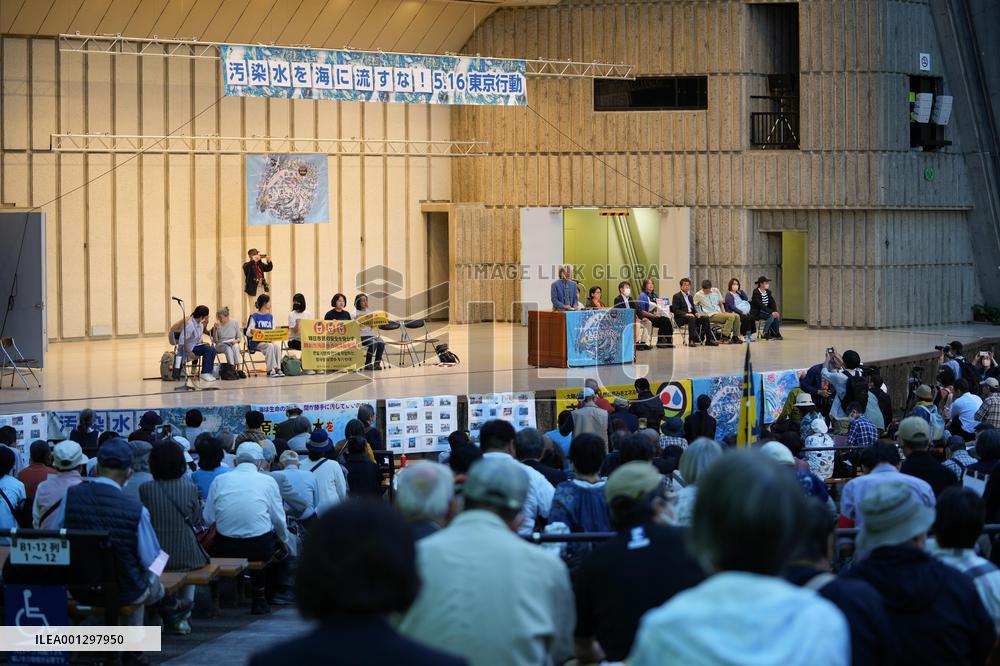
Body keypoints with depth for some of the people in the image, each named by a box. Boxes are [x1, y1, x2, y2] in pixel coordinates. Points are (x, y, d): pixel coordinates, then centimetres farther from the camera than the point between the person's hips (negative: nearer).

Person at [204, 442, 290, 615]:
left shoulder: (220, 480, 5)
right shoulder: (268, 481, 2)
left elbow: (208, 518, 3)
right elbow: (278, 519, 7)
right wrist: (284, 541, 26)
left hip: (224, 549, 2)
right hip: (259, 548, -2)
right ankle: (259, 598, 34)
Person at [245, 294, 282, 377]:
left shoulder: (270, 316, 16)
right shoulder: (254, 316, 0)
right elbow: (248, 333, -5)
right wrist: (252, 332, -28)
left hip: (268, 341, 4)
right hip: (256, 342, -4)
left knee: (277, 346, -28)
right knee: (270, 346, -33)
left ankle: (278, 369, -30)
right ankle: (270, 370, -30)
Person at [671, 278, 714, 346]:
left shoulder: (689, 296, 23)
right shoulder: (676, 296, 0)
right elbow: (675, 310, -11)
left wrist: (696, 313, -2)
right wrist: (686, 314, -24)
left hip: (691, 315, 7)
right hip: (680, 318, -7)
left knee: (705, 318, -17)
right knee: (692, 319, -38)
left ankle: (709, 339, -19)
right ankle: (693, 339, -41)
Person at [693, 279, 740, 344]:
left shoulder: (716, 291, 10)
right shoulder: (698, 295, -4)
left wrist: (723, 312, 3)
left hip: (719, 313, 6)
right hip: (712, 316, -6)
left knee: (736, 316, -13)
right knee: (731, 317, -26)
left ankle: (735, 337, -4)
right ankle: (725, 338, -25)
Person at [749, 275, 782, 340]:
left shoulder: (768, 292, 8)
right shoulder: (756, 293, -16)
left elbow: (773, 303, 2)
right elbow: (760, 305, -24)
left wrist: (775, 311, -18)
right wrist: (771, 312, -30)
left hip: (764, 311, 7)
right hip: (756, 313, -7)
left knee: (777, 316, -17)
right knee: (772, 316, -28)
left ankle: (776, 334, -10)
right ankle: (765, 334, -19)